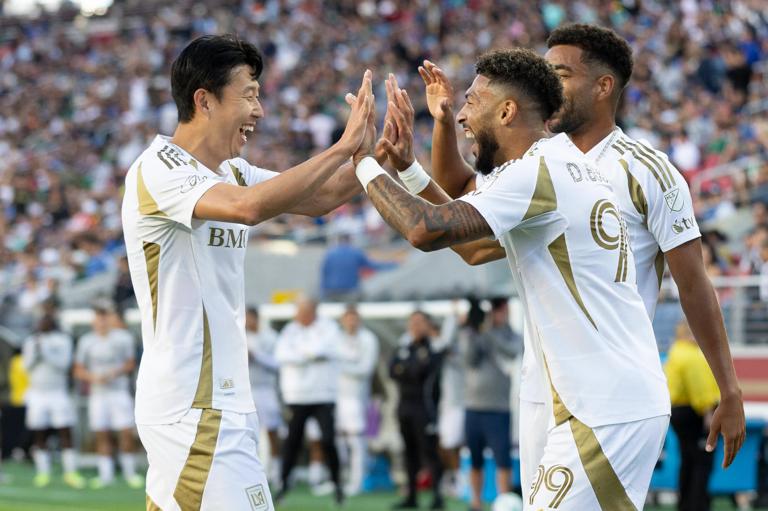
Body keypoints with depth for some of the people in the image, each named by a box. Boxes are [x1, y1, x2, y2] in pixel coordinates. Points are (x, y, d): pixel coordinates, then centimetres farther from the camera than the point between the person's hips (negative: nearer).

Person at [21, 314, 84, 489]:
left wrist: (44, 350, -17)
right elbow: (27, 366, 1)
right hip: (37, 394, 2)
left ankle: (71, 473, -5)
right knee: (39, 436, 0)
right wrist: (35, 349, -14)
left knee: (65, 433, -6)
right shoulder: (31, 341, 9)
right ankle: (43, 473, 4)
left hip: (59, 394, -2)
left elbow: (63, 364, -12)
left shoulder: (63, 340, 0)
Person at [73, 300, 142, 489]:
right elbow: (78, 370, 7)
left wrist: (114, 373, -11)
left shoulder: (123, 338, 2)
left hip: (119, 391, -1)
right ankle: (106, 474, 7)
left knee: (126, 433, -8)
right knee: (102, 435, 1)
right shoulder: (86, 342, 5)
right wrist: (93, 377, -11)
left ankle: (130, 472, 3)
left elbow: (130, 364, 7)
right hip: (97, 393, 2)